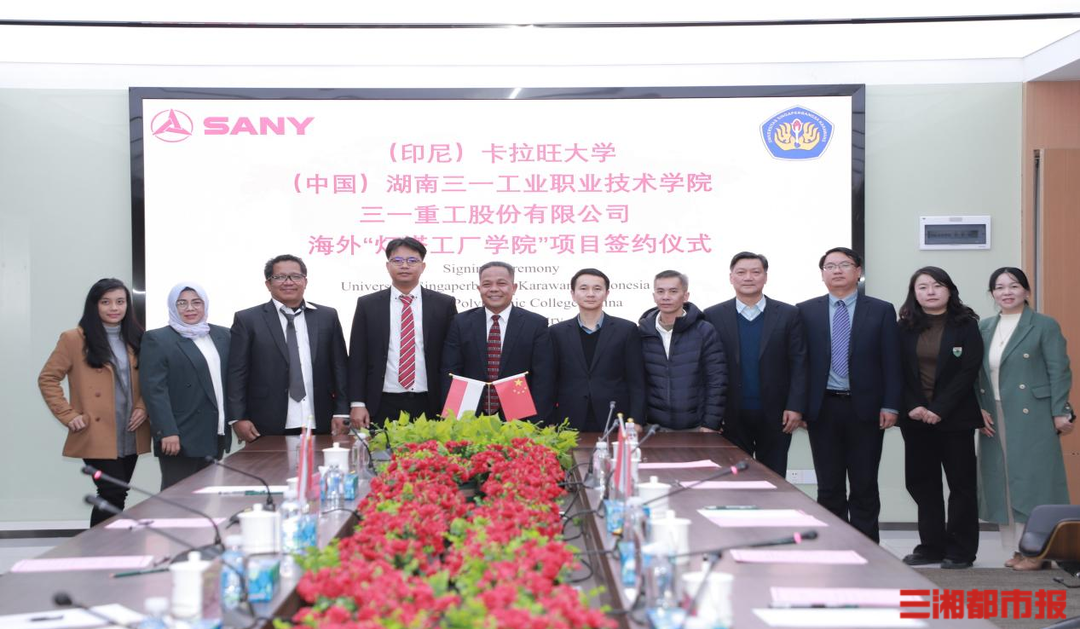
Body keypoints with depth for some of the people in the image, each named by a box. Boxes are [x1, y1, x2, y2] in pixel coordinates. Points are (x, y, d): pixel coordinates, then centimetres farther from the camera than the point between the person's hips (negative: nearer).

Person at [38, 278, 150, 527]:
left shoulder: (136, 338, 11)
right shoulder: (74, 339, -5)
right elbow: (47, 379, -3)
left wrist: (143, 407, -1)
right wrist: (68, 415, -10)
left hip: (130, 437, 5)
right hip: (97, 437, -5)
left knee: (114, 497, 11)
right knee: (114, 495, -11)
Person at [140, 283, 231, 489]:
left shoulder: (222, 335, 13)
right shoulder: (157, 339, -3)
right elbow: (155, 390, -11)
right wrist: (167, 432, -18)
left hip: (216, 435, 5)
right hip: (180, 437, -5)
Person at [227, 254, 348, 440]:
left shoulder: (327, 317, 11)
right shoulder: (248, 320, 5)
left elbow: (340, 368, 10)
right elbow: (237, 374, 2)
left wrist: (342, 414, 2)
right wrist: (238, 418, -7)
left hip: (320, 426, 2)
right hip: (266, 428, -2)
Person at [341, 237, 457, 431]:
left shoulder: (444, 304, 6)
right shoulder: (367, 305, 7)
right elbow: (357, 358, 6)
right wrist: (357, 403, -2)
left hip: (430, 406, 0)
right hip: (382, 407, 0)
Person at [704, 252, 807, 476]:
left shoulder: (788, 315, 2)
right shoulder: (713, 316, 1)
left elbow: (798, 364, 0)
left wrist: (795, 407, -7)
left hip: (775, 415, 0)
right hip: (731, 416, 0)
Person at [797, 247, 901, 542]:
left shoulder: (881, 311, 4)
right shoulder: (806, 311, 6)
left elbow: (891, 362, 1)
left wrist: (890, 406, -7)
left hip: (865, 409, -1)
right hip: (823, 408, 1)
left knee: (864, 485, 5)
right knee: (829, 487, 6)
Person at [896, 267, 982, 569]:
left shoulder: (966, 325, -2)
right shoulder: (905, 328, 6)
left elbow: (969, 371, -8)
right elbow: (898, 371, 3)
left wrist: (939, 409, -15)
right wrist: (913, 407, -11)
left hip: (955, 417, -3)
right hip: (915, 417, 3)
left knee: (961, 482, 2)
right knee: (921, 482, 6)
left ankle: (961, 550, 10)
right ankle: (932, 546, 16)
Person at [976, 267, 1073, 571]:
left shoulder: (1044, 325, -2)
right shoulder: (984, 328, 12)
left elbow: (1059, 371, -4)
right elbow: (976, 373, 9)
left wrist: (1060, 413, -10)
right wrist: (979, 410, -1)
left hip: (1032, 418, -5)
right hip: (993, 420, 5)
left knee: (1033, 479, -3)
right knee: (1002, 481, 7)